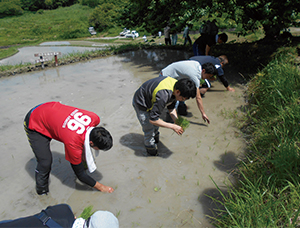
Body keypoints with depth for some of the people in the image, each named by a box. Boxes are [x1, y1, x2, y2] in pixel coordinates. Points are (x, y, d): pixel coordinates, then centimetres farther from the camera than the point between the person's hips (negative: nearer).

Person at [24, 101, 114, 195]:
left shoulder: (95, 118, -24)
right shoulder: (73, 143, -38)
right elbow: (80, 174, -21)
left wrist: (83, 151, 0)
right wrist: (100, 187, -12)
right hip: (35, 125, -6)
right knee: (45, 163, -12)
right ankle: (41, 191, 14)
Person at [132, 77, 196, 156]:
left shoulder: (176, 85, -16)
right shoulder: (163, 95, -43)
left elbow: (171, 108, -1)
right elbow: (153, 119, -37)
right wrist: (173, 126, -31)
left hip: (151, 101, 8)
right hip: (141, 105, -8)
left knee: (156, 126, 22)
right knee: (149, 131, -1)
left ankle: (155, 142, 48)